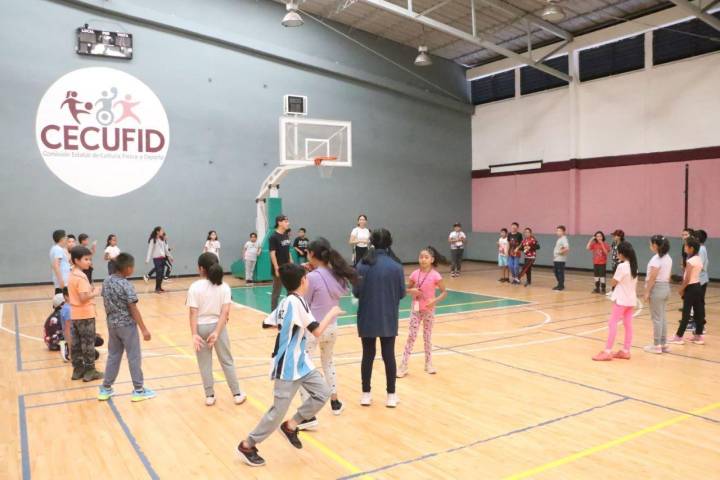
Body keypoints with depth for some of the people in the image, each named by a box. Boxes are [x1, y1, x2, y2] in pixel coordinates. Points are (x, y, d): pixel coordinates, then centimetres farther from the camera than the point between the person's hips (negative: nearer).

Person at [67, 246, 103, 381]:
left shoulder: (71, 275, 10)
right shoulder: (81, 277, -19)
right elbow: (83, 298, -27)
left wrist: (89, 289, 9)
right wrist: (95, 293, -12)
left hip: (74, 314, 9)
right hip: (85, 315, -9)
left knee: (76, 343, 13)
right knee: (88, 343, 0)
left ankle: (78, 369, 21)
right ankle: (89, 371, 7)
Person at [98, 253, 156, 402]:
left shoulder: (107, 281, 1)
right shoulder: (126, 285, -20)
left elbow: (105, 304, 10)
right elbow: (133, 309, -19)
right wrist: (144, 329, -15)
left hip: (112, 325, 7)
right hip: (127, 325, -7)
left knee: (113, 356, 18)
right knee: (134, 357, 4)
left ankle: (105, 389, 24)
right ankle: (139, 390, 12)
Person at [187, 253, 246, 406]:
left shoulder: (195, 287, -12)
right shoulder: (224, 286, -5)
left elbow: (193, 313, -16)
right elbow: (225, 312, -13)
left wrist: (194, 334, -17)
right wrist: (217, 332, -15)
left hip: (201, 327, -2)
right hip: (218, 327, 2)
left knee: (205, 364, 12)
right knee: (227, 361, 13)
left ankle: (209, 396, 20)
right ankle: (237, 394, 19)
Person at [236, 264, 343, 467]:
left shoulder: (286, 302, 6)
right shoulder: (296, 301, -21)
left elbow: (267, 323, 17)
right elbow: (317, 331, -24)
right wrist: (331, 313, -9)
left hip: (300, 362, 9)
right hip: (288, 366, -9)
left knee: (323, 392, 4)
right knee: (279, 410, 0)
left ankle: (290, 426, 16)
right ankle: (247, 446, 17)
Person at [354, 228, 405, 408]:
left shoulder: (363, 265, -9)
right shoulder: (396, 266, -9)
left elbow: (356, 292, -6)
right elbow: (402, 293, -2)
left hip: (367, 318, 0)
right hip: (389, 319, 0)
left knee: (368, 355, 12)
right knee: (389, 355, 9)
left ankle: (366, 394, 20)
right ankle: (391, 395, 17)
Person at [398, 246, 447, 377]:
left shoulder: (435, 275, -13)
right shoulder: (415, 274, -5)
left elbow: (444, 292, -9)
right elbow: (407, 289, 7)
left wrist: (435, 300, -25)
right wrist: (412, 291, -16)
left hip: (429, 310, -2)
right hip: (415, 309, 2)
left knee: (427, 336, 11)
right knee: (411, 336, 1)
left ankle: (428, 364, 26)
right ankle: (403, 366, 3)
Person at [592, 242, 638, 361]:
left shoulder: (621, 266, -18)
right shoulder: (634, 266, 7)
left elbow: (613, 282, -11)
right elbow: (635, 283, 13)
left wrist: (615, 275, 2)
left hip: (621, 300, -8)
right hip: (631, 299, 8)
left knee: (612, 324, -6)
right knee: (628, 326, 9)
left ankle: (607, 352, -7)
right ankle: (625, 351, 14)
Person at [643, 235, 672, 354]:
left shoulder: (656, 259, -17)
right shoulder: (668, 258, 10)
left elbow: (652, 278, -19)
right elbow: (669, 276, 15)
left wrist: (647, 292, -15)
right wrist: (665, 285, 21)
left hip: (657, 288, -9)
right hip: (666, 288, 9)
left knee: (657, 318, -2)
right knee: (662, 317, 15)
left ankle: (657, 345, 3)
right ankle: (663, 344, 21)